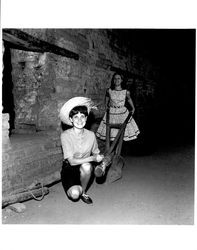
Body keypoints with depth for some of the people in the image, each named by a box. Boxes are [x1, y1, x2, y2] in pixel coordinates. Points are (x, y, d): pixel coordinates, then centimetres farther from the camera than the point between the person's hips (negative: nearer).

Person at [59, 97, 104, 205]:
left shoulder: (91, 135, -9)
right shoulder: (65, 135, -19)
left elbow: (96, 154, 6)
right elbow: (72, 161, -23)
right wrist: (93, 158, -28)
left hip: (84, 171, 2)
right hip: (69, 170, -2)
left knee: (86, 166, -35)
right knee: (74, 194, -27)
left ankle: (83, 191, -4)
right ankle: (77, 189, 14)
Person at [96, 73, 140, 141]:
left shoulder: (126, 92, -8)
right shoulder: (109, 91, -6)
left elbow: (129, 99, 12)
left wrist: (133, 108, 11)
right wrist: (106, 105, 18)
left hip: (122, 113, 0)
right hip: (111, 113, 1)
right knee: (110, 131, 4)